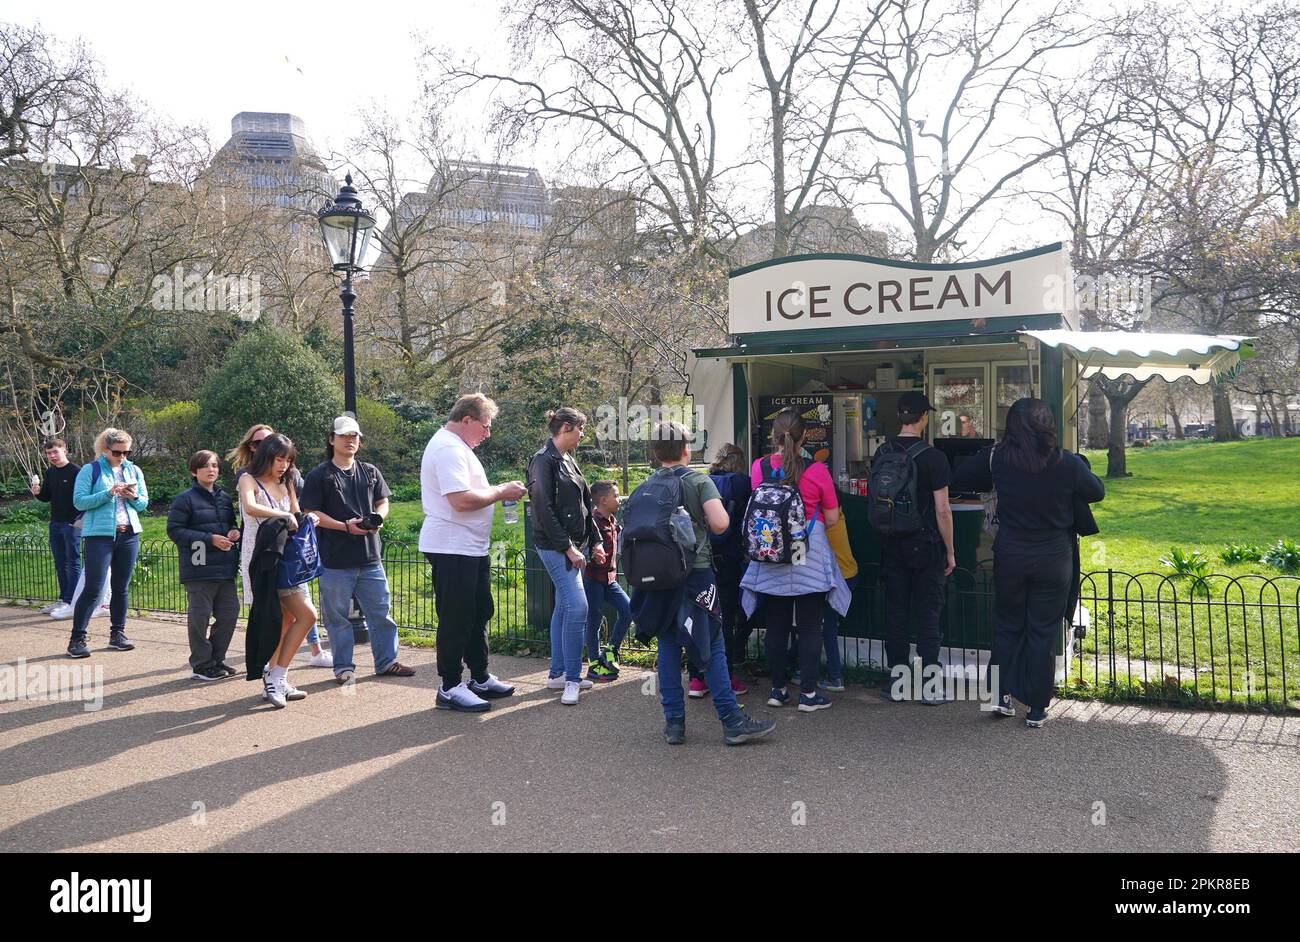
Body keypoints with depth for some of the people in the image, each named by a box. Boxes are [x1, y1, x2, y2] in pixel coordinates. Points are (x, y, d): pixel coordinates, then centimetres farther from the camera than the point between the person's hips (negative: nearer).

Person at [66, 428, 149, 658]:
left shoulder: (134, 471, 12)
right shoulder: (90, 470, -2)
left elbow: (144, 503, 13)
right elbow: (79, 501, -9)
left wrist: (134, 497, -9)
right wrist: (108, 494, -20)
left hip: (128, 534, 5)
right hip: (99, 535, -5)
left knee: (121, 588, 10)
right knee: (93, 589, -8)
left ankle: (117, 634, 19)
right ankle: (77, 638, -1)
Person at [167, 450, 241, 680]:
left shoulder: (225, 497, 13)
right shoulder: (185, 499, -6)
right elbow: (174, 530, -11)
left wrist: (235, 532, 2)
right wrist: (209, 539, -17)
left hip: (225, 567, 7)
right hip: (199, 569, -6)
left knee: (229, 613, 9)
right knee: (200, 616, 0)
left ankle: (217, 659, 24)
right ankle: (201, 666, 11)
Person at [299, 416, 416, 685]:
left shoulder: (370, 472, 13)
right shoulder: (319, 476, -2)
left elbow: (382, 502, 18)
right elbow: (311, 513, -7)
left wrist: (378, 517, -5)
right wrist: (345, 526, -17)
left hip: (370, 557, 4)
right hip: (335, 560, -4)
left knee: (380, 612, 9)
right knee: (338, 617, 4)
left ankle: (386, 661, 20)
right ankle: (343, 667, 16)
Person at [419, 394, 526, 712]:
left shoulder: (456, 447, 18)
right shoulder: (448, 449, -18)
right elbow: (461, 500, -27)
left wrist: (498, 490, 9)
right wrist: (501, 492, -15)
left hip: (471, 548, 11)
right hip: (451, 549, -11)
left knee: (479, 614, 17)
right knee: (456, 619, -3)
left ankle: (480, 679, 27)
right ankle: (450, 688, 7)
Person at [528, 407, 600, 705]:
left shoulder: (568, 461, 15)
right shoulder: (543, 460, -12)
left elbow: (584, 505, 20)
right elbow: (544, 510, -18)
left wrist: (594, 542, 15)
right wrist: (568, 547, -18)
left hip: (573, 545, 9)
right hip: (555, 546, -9)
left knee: (564, 607, 12)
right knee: (578, 606, -14)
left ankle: (557, 674, 20)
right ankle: (572, 678, -6)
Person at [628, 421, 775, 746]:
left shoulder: (643, 488, 6)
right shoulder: (699, 481, -5)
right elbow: (720, 524, -16)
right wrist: (705, 524, 5)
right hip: (695, 574, -4)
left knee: (668, 647, 10)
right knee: (712, 648, 0)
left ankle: (674, 722, 12)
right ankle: (732, 721, 2)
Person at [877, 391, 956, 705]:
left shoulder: (883, 453, 1)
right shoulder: (933, 457, -13)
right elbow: (942, 510, -13)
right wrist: (950, 551, -4)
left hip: (892, 546, 4)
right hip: (926, 546, -4)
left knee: (895, 613, 9)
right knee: (928, 615, 4)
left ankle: (897, 684, 14)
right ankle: (929, 687, 7)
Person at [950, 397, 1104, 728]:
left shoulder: (997, 458, -8)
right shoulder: (1067, 463, -13)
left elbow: (959, 479, 5)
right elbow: (1097, 492, 5)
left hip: (1009, 555, 1)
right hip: (1053, 560, -1)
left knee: (1007, 625, 18)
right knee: (1043, 631, 8)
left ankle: (1001, 694, 17)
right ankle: (1037, 709, 15)